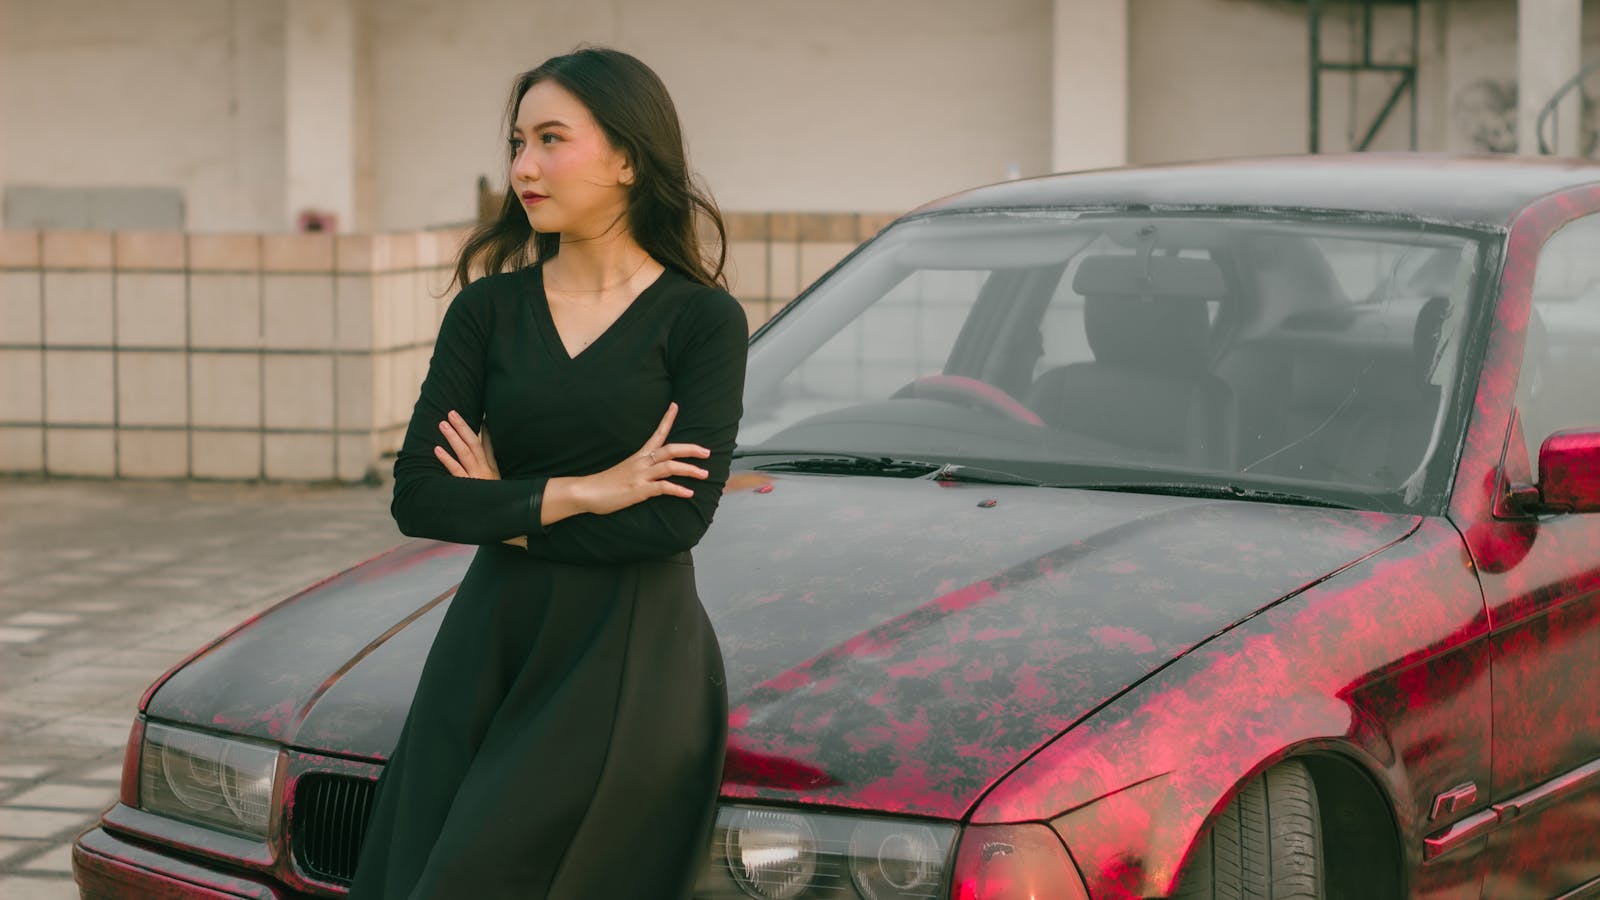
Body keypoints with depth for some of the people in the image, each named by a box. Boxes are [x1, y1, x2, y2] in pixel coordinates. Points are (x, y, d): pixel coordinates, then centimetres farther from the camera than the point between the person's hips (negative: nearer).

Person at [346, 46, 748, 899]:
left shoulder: (701, 318, -3)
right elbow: (416, 498, -3)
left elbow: (678, 518, -14)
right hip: (489, 650, 4)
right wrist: (583, 492, -11)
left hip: (630, 666, -4)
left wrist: (507, 513, -6)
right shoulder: (488, 308, 6)